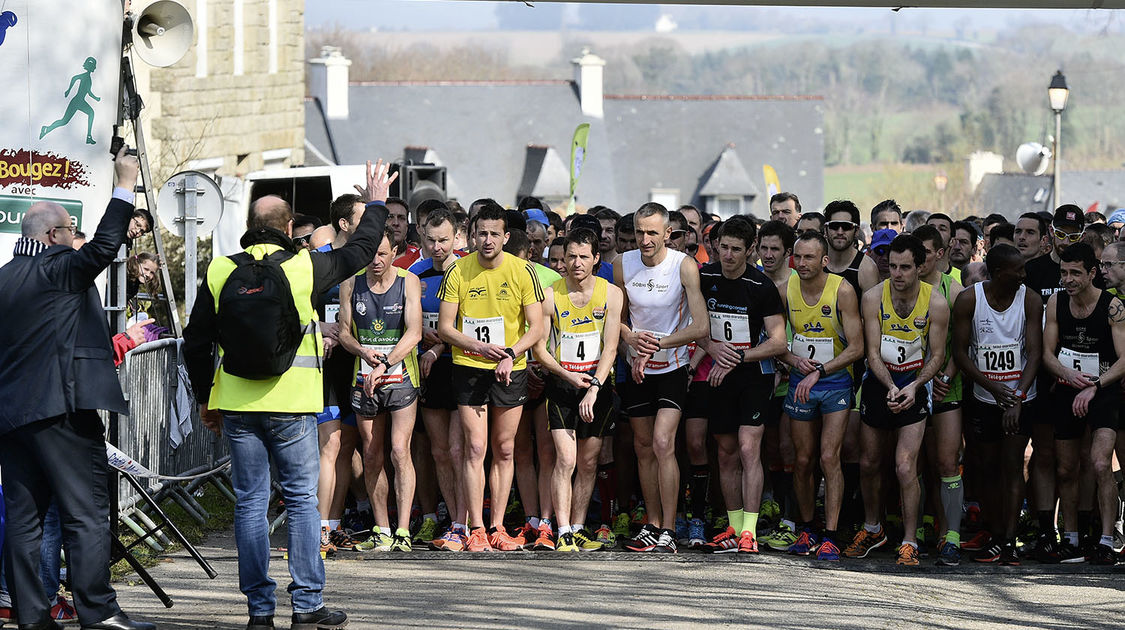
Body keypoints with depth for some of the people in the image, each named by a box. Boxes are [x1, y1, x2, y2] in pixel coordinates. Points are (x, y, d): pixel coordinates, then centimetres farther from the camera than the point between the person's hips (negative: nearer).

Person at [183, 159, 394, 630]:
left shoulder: (220, 272, 3)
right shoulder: (305, 267, -4)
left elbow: (195, 343, 7)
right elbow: (359, 251, 14)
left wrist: (204, 397, 19)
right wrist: (376, 204, 30)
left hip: (236, 404, 2)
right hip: (291, 404, -2)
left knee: (250, 502, 6)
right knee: (301, 499, 5)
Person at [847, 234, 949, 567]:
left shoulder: (936, 304, -13)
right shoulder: (873, 298, -11)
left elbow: (937, 355, -5)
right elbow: (873, 353, -10)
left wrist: (913, 386, -20)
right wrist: (890, 387, -26)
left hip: (914, 386, -2)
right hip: (878, 383, 2)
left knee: (905, 467, -13)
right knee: (869, 463, 12)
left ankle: (909, 543, -5)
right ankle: (872, 529, 34)